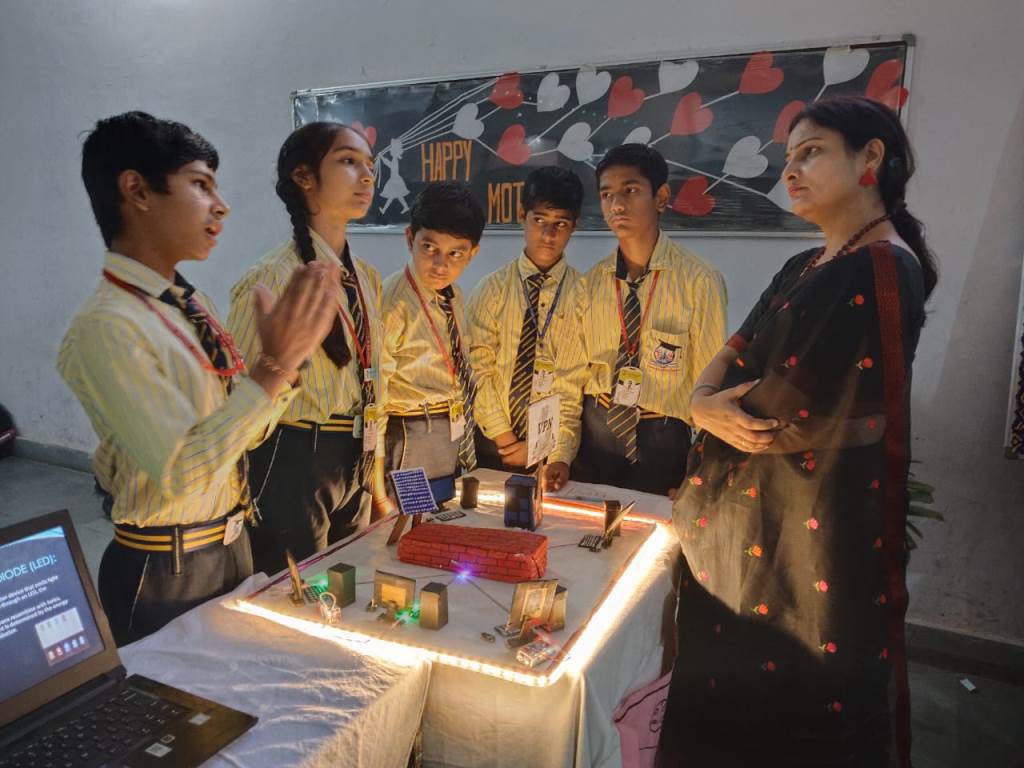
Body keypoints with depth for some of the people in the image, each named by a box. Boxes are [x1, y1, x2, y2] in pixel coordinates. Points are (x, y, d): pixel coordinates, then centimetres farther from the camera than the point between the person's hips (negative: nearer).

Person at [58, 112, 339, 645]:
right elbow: (181, 473, -28)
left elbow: (246, 427, 5)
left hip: (232, 548, 8)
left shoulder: (190, 306, 2)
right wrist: (274, 365, -31)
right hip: (165, 576, -8)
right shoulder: (105, 328, -23)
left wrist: (290, 353, -10)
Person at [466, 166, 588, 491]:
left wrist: (561, 455, -17)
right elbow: (479, 369, -6)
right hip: (492, 445, 1)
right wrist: (506, 440, -12)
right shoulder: (492, 289, 0)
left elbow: (577, 383, -9)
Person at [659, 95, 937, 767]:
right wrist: (707, 403, -15)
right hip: (759, 510, 8)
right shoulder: (805, 270, 12)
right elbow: (730, 361, 7)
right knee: (738, 669, 20)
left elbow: (789, 413, -21)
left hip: (818, 524, -8)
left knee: (789, 707, 9)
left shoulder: (881, 270, -17)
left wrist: (718, 408, -3)